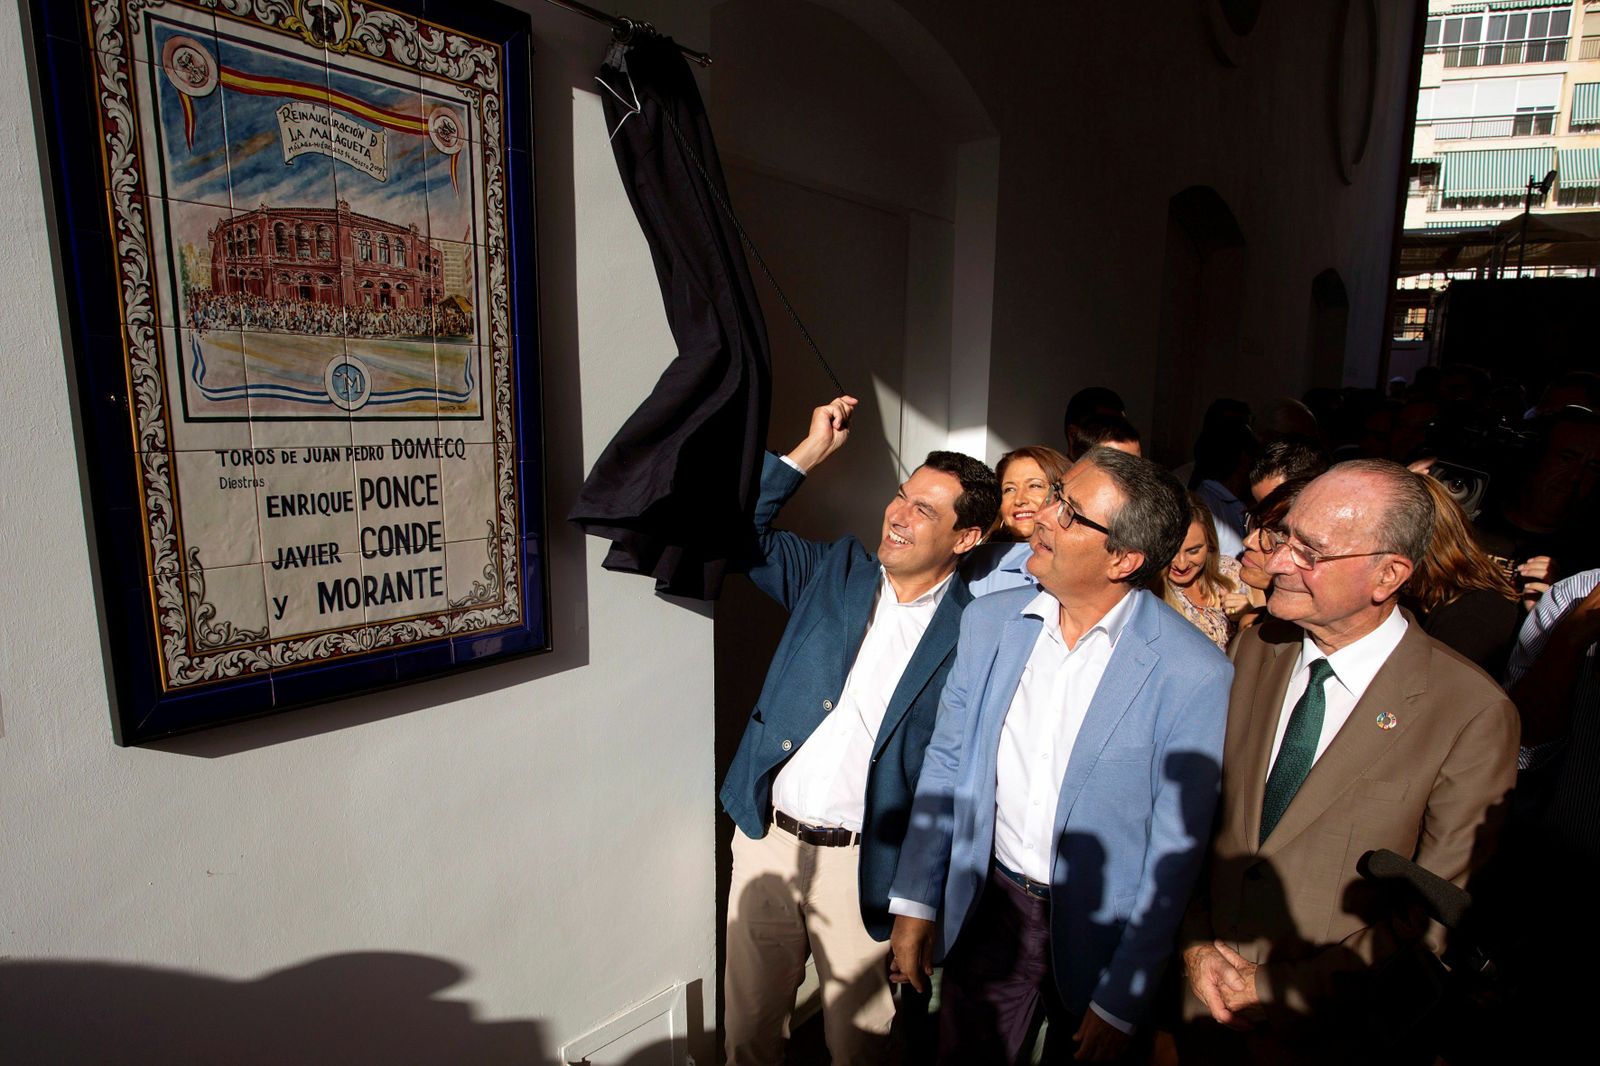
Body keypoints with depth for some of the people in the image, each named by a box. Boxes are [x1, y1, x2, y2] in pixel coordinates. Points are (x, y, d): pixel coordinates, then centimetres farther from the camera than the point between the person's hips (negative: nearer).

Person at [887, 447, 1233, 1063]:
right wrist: (914, 903, 2)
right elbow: (945, 763, 0)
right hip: (987, 909, 3)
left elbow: (1174, 849, -13)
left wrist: (1122, 1000, -8)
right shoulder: (988, 622, -7)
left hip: (1099, 932, -3)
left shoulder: (1192, 673, -19)